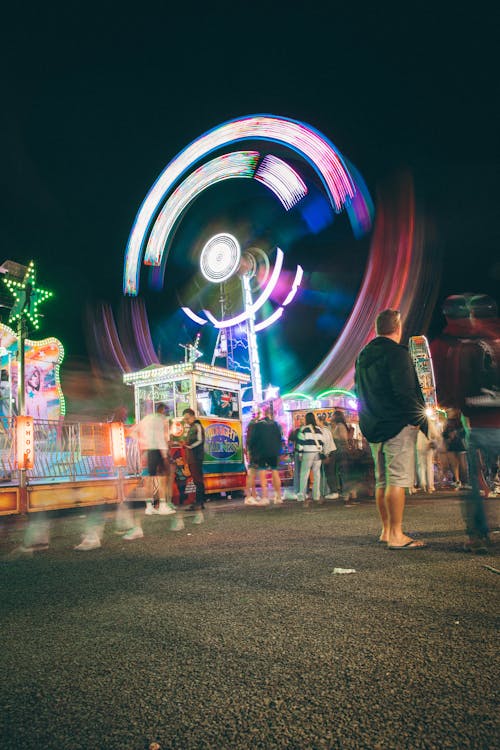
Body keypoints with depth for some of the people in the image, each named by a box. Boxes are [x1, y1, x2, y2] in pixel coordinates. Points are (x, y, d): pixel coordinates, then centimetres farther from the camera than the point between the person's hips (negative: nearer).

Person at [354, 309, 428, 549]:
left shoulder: (363, 356, 15)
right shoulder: (397, 353, -11)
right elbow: (405, 393, -18)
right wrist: (423, 421, -8)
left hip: (373, 427, 8)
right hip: (397, 424, -8)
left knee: (382, 480, 13)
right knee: (397, 480, -5)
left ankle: (386, 530, 21)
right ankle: (396, 535, -1)